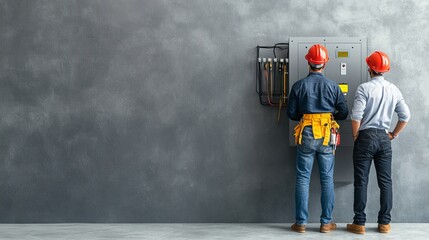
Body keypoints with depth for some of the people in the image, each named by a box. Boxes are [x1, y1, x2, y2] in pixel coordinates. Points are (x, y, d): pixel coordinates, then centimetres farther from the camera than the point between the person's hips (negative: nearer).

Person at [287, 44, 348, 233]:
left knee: (302, 179, 5)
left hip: (306, 135, 0)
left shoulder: (299, 86, -1)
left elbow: (291, 113, 2)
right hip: (326, 136, 0)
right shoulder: (333, 86, -1)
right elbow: (343, 112, 4)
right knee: (327, 180, 7)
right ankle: (326, 222, 10)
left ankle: (301, 222, 7)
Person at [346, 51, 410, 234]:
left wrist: (355, 136, -2)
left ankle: (359, 223, 5)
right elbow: (405, 115, 4)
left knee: (361, 182, 2)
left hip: (366, 137, -4)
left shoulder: (364, 88, -10)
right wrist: (394, 134, 13)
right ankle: (384, 223, 13)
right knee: (385, 182, 9)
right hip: (384, 138, 4)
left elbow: (356, 116, -16)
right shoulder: (393, 89, 4)